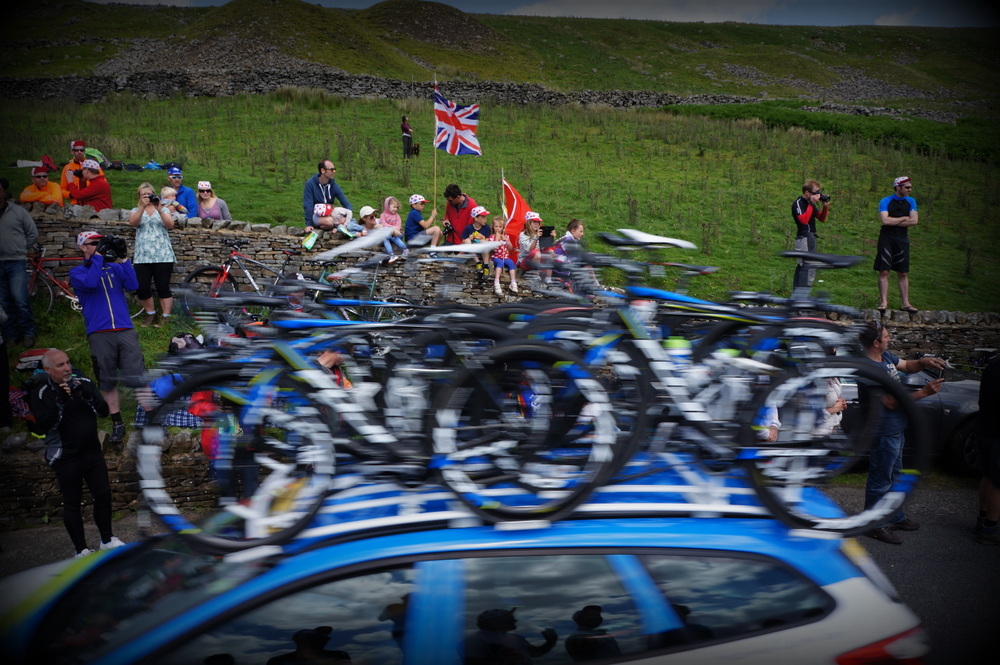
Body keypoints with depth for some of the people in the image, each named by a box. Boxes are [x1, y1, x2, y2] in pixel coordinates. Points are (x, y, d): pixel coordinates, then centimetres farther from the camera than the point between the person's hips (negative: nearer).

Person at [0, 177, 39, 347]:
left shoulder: (18, 211, 0)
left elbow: (33, 233, 7)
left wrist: (21, 249, 6)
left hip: (16, 262, -2)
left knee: (20, 300, -10)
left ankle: (28, 334, 2)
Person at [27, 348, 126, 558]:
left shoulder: (84, 383, 2)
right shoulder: (41, 393, -10)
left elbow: (104, 412, -3)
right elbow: (42, 426, -19)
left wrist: (87, 396, -20)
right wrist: (60, 403, -27)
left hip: (92, 452, 4)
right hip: (65, 457, -4)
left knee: (103, 494, 6)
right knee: (72, 503, 3)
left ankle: (107, 540, 24)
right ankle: (81, 550, 14)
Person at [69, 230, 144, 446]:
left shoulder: (114, 267, 15)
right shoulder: (77, 272, 8)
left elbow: (133, 285, -1)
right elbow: (90, 283, -14)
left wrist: (123, 258, -8)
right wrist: (99, 256, -10)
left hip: (125, 330, 1)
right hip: (99, 334, -1)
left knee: (137, 376, -5)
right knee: (107, 381, 4)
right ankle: (117, 423, 14)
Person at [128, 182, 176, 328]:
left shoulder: (163, 209, 12)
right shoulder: (136, 210, 14)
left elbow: (170, 225, -5)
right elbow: (133, 223, -9)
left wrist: (159, 210, -17)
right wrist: (142, 206, -19)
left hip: (163, 256, -1)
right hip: (142, 257, 1)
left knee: (163, 288, -5)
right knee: (141, 289, -4)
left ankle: (166, 317, 1)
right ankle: (150, 314, 14)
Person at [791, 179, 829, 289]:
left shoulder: (811, 203, 14)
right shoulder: (798, 203, -12)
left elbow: (822, 219, 17)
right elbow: (804, 220, -27)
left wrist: (825, 207, 0)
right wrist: (811, 204, -22)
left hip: (811, 237, 10)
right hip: (804, 238, -10)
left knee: (802, 266, 14)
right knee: (809, 267, -17)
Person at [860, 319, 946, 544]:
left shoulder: (886, 356, 3)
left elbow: (907, 366, 19)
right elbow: (890, 402, -27)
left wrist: (924, 362, -2)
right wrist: (923, 393, -26)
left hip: (896, 430, 10)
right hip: (884, 433, -10)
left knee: (894, 476, 23)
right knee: (880, 481, 2)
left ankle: (895, 517, 38)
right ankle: (875, 525, 15)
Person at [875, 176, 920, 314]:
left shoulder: (911, 202, 9)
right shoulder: (885, 202, -2)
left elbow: (914, 221, -3)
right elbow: (885, 220, -17)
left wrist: (893, 222, -8)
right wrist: (904, 218, -6)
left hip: (902, 239, 4)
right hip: (887, 239, -4)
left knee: (903, 273, 5)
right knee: (884, 271, -7)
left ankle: (906, 303, 8)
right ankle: (883, 302, -5)